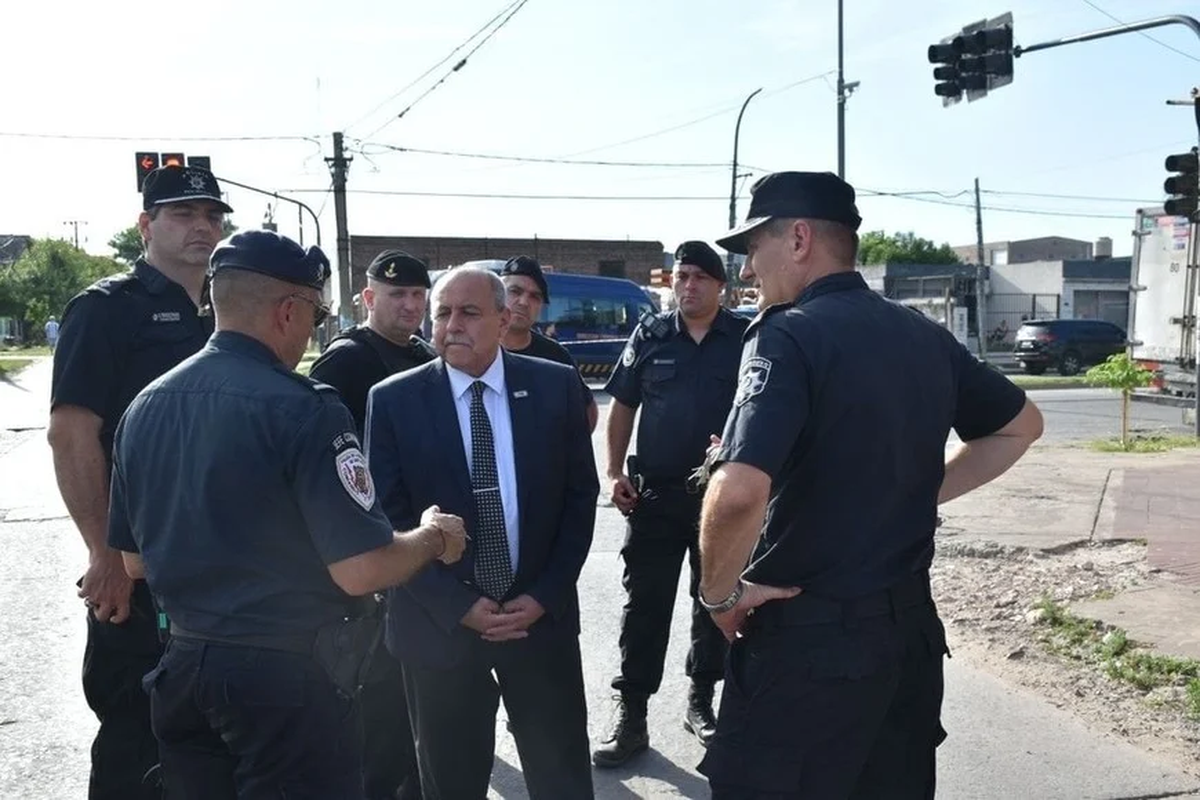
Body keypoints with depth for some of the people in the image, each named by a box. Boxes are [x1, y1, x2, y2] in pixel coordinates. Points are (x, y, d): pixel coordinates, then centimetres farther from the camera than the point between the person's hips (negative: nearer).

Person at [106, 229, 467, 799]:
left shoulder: (145, 406, 2)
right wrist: (433, 538, -3)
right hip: (283, 673, -7)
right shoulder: (302, 408, -19)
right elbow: (361, 571, -21)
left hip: (181, 665, 7)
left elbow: (135, 562, 11)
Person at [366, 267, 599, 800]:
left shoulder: (556, 387, -2)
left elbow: (580, 495, 1)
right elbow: (388, 518, -5)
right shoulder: (393, 400, -5)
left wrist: (545, 595, -7)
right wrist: (456, 605, -11)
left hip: (541, 613, 1)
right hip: (439, 622, 0)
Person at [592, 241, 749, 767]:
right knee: (645, 605, 3)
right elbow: (622, 407, 7)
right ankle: (631, 716, 11)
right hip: (655, 493, 1)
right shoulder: (649, 336, 4)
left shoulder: (746, 338, -1)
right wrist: (615, 472, -2)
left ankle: (700, 701, 30)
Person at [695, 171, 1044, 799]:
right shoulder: (924, 336, 5)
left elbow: (737, 493, -32)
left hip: (807, 639, -7)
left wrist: (721, 592, -14)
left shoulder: (789, 335, -18)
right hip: (910, 625, 8)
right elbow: (1020, 424, 21)